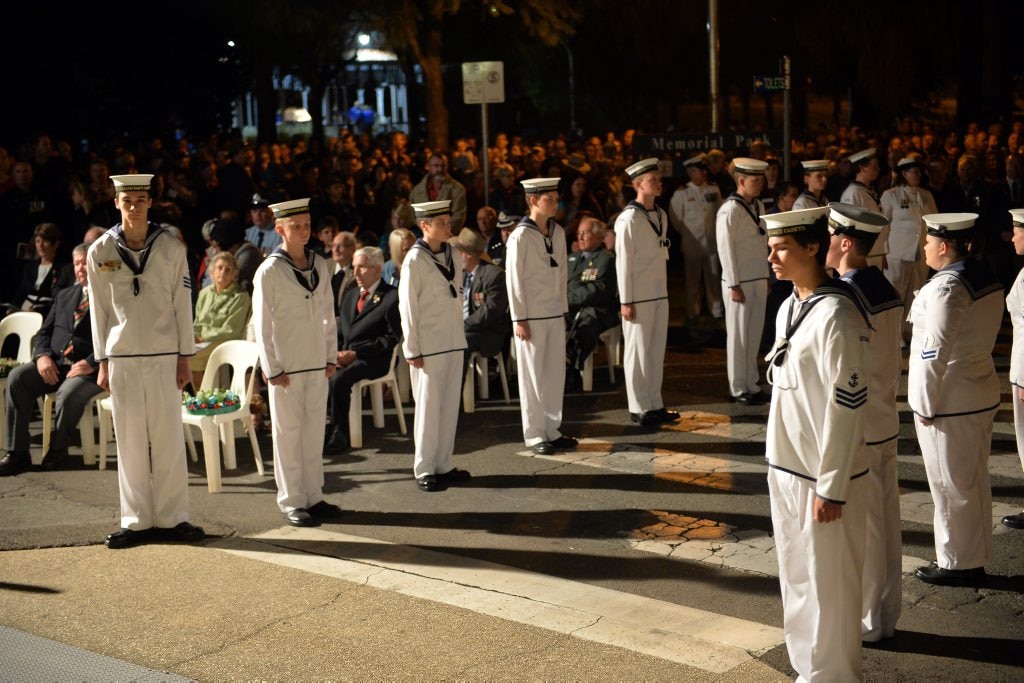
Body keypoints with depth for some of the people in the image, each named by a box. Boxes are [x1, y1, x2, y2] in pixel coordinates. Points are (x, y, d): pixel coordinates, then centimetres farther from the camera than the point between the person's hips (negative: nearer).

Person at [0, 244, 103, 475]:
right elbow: (44, 332, 18)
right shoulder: (64, 296, 21)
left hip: (90, 369, -6)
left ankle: (57, 449, -7)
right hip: (55, 364, 6)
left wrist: (91, 364, -23)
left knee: (69, 393, -35)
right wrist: (42, 355, -3)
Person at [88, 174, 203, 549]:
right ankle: (136, 521, 12)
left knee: (168, 438, 0)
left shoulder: (171, 248, 2)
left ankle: (172, 518, 9)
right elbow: (98, 310, 5)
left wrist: (185, 358, 1)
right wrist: (102, 362, 3)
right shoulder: (100, 251, 3)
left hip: (163, 356, 0)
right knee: (130, 440, 4)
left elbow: (182, 305, 4)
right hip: (122, 358, 1)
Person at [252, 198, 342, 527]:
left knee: (314, 432, 11)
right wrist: (272, 370, -10)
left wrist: (331, 357, 10)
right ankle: (292, 503, 10)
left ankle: (313, 496, 20)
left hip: (317, 365, 5)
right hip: (286, 367, -5)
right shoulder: (269, 271, -8)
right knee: (289, 434, 2)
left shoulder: (320, 266, 8)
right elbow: (262, 324, -8)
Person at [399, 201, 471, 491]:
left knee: (450, 405, 11)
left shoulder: (452, 254, 8)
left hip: (453, 342, 6)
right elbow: (407, 307, -10)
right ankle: (424, 470, 9)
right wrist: (412, 350, -12)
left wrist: (461, 333, 11)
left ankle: (444, 465, 20)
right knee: (428, 407, 0)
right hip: (428, 345, -6)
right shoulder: (415, 260, -11)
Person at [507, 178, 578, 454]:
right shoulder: (520, 236, -12)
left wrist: (563, 310, 12)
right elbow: (514, 279, -11)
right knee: (533, 376, 2)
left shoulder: (557, 232, 7)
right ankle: (534, 435, 10)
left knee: (555, 373, 10)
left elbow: (561, 274, 12)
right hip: (531, 316, -6)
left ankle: (552, 430, 21)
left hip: (554, 314, 6)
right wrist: (519, 319, -12)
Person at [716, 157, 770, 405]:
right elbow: (726, 249, -14)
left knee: (754, 333, 12)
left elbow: (762, 244, 14)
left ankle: (752, 386, 21)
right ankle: (738, 390, 10)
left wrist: (766, 277, 13)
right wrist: (734, 285, -15)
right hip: (740, 282, -7)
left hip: (759, 280, 7)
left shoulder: (758, 206, 10)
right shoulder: (730, 210, -13)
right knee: (738, 335, 1)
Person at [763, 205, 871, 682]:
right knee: (796, 579, 19)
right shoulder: (788, 308, 7)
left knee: (828, 586, 6)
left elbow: (846, 407, -19)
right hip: (785, 467, 9)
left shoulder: (836, 315, -19)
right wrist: (779, 463, 15)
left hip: (822, 476, -8)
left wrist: (832, 489, -17)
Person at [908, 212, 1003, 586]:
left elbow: (934, 352, -24)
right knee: (975, 480, 18)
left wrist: (925, 405, -16)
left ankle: (956, 564, 14)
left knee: (951, 485, 3)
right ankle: (975, 558, 29)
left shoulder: (946, 288, -23)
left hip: (949, 401, -9)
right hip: (981, 393, 9)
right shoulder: (987, 277, 6)